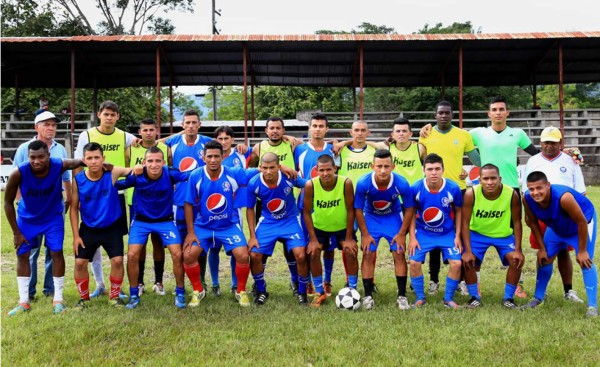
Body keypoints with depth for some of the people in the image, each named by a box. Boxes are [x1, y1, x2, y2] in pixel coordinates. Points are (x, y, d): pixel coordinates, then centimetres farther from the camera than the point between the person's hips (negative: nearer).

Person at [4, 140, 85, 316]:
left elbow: (78, 162, -7)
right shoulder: (18, 173, -32)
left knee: (57, 252, -4)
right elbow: (8, 202, -17)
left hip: (53, 217, 0)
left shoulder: (59, 166, -31)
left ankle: (58, 299, 10)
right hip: (27, 217, 0)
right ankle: (23, 302, 15)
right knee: (22, 254, 3)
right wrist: (16, 232, -13)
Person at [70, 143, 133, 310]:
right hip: (88, 229, 1)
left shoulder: (112, 173, -16)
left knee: (117, 260, -10)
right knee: (80, 262, -2)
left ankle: (114, 296, 13)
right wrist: (76, 235, -5)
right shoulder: (78, 180, -12)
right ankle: (84, 298, 21)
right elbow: (74, 208, -3)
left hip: (112, 227, -1)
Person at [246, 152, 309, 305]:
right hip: (267, 222, 1)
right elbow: (250, 209, -5)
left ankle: (302, 292, 11)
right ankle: (261, 291, 17)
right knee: (254, 255, -9)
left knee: (301, 255, -15)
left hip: (290, 221, -1)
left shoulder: (289, 178, -23)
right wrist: (252, 236, -6)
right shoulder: (254, 183, -19)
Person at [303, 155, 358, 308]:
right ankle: (319, 292, 7)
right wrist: (313, 239, -16)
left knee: (351, 252, -12)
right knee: (313, 253, -11)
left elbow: (350, 210, -18)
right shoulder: (310, 185, -27)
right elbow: (307, 212, -16)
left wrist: (349, 238, -16)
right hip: (319, 227, 1)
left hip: (343, 226, 0)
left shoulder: (346, 183, -28)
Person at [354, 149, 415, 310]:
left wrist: (402, 234, -11)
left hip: (394, 217, 0)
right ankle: (368, 295, 3)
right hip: (371, 218, 0)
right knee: (368, 255, -7)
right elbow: (358, 209, -15)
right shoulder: (363, 183, -30)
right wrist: (365, 234, -13)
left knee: (399, 254, -5)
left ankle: (402, 296, 5)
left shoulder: (401, 183, -29)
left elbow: (409, 209, -13)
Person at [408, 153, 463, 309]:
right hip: (423, 233, 0)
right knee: (414, 262, -13)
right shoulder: (415, 188, -16)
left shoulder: (453, 188, -16)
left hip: (447, 234, 0)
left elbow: (458, 211, 1)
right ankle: (420, 298, 10)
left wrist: (457, 236, -2)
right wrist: (412, 237, -7)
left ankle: (448, 298, 10)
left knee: (456, 263, -13)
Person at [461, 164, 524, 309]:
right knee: (467, 260, -17)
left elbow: (517, 222, -14)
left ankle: (508, 298, 5)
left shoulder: (512, 194, -25)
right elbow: (465, 222, -20)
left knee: (517, 260, -16)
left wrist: (518, 249, -17)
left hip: (504, 234, 1)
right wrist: (467, 251, -24)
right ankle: (474, 297, 5)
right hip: (478, 233, 0)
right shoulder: (471, 194, -27)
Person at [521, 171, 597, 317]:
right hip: (557, 226, 5)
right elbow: (532, 222, -9)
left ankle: (592, 306, -8)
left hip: (584, 220, -5)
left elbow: (581, 222, -31)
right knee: (544, 258, 6)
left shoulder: (563, 197, -45)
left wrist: (582, 251, -22)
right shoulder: (527, 199, -29)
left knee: (585, 261, -15)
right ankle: (538, 298, 21)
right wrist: (542, 248, -6)